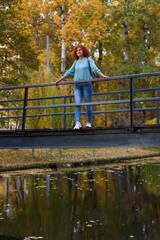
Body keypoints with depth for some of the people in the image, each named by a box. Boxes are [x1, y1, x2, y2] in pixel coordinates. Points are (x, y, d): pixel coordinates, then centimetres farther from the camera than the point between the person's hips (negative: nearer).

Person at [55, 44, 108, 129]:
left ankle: (89, 122, 13)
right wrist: (59, 80, 21)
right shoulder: (76, 62, 16)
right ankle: (77, 123, -19)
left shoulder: (88, 59, 5)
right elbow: (70, 72, 21)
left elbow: (95, 69, -5)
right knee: (78, 103, -11)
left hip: (87, 84, -3)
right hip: (77, 85, 3)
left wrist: (103, 76, -21)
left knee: (88, 104, 2)